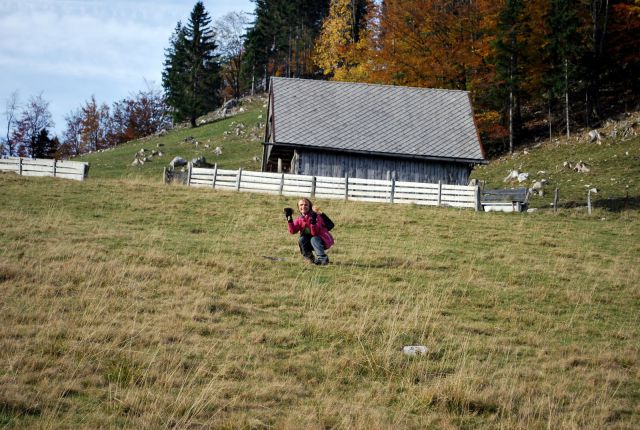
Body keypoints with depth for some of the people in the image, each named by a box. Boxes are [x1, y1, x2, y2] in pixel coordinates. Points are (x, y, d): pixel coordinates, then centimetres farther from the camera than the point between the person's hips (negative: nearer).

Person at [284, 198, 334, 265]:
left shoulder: (315, 216, -15)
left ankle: (322, 258, -44)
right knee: (301, 239, -20)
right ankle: (310, 258, -8)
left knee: (314, 239, -34)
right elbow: (293, 231, -15)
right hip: (310, 243, 5)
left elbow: (314, 233, -26)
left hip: (324, 241, -5)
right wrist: (289, 220, -24)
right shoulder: (299, 219, 1)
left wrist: (313, 222, -42)